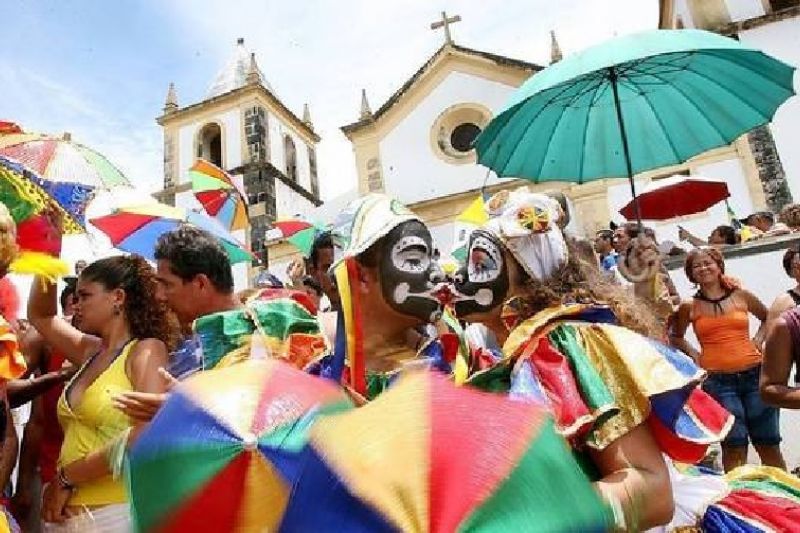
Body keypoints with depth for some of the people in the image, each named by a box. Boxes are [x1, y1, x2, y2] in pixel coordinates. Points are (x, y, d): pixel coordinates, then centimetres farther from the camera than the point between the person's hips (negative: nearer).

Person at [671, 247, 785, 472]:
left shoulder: (741, 295, 5)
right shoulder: (689, 306, 2)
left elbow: (767, 318, 25)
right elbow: (676, 337, 18)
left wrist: (757, 340, 9)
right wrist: (694, 354, 2)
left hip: (754, 374, 2)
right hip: (717, 380, -2)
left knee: (768, 443, 9)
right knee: (734, 446, 0)